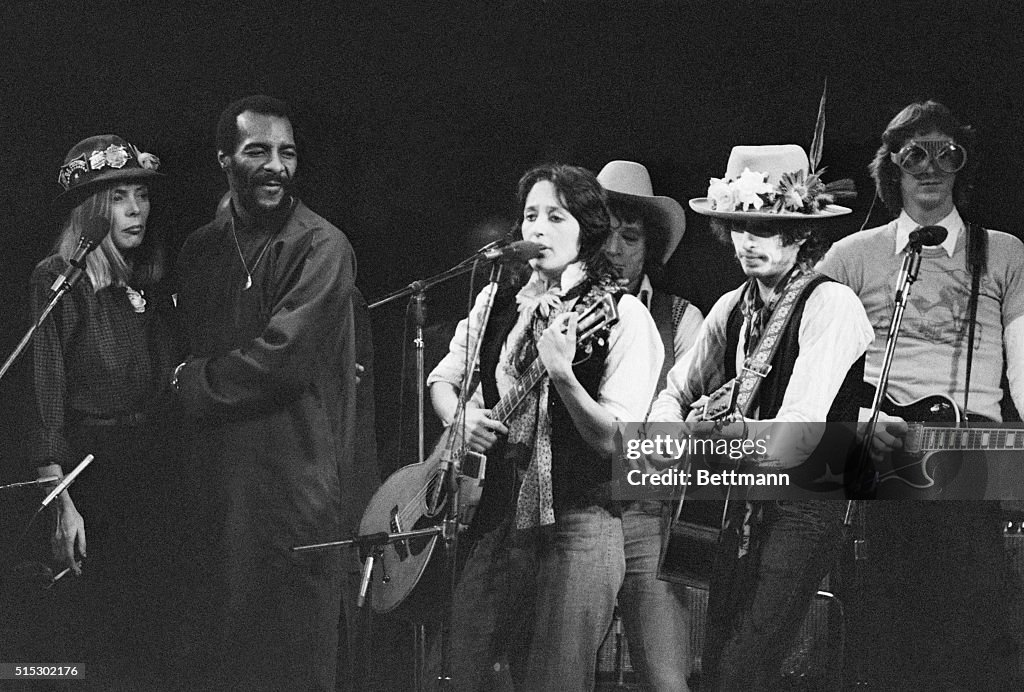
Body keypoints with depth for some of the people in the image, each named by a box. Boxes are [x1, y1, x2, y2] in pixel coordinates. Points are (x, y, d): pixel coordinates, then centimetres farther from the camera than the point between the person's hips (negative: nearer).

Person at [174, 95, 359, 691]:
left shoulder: (321, 246, -7)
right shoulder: (202, 249, 13)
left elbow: (283, 357, -16)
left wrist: (191, 381, -5)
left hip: (296, 481, -6)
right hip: (218, 481, 6)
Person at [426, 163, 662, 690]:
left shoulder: (622, 316, -6)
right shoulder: (495, 302, 10)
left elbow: (617, 443, -12)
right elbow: (443, 379, 21)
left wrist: (562, 375, -27)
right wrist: (457, 417, -1)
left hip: (577, 526, -4)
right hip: (493, 518, 5)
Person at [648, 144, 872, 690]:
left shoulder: (830, 306, -13)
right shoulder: (732, 308, 10)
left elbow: (801, 434, -20)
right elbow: (675, 394, 14)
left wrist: (737, 431, -32)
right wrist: (672, 428, -7)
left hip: (805, 507, -7)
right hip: (743, 504, 7)